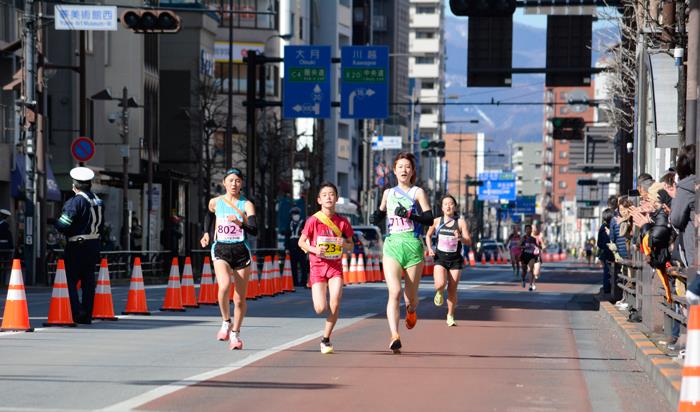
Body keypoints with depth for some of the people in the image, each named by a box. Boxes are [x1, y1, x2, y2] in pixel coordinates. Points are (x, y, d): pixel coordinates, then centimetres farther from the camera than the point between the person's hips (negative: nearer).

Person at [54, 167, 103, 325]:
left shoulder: (75, 202, -16)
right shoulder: (97, 201, 7)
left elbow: (63, 225, -20)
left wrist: (57, 224, 0)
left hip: (77, 246, -7)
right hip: (94, 245, 7)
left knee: (71, 281, 1)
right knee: (88, 281, 11)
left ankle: (77, 311, -11)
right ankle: (87, 316, 14)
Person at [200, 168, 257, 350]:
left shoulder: (247, 205, -2)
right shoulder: (215, 202, 5)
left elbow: (254, 231, -15)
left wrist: (240, 223, -31)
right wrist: (206, 233, 17)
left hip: (241, 251, 0)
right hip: (221, 250, 0)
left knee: (240, 298, 4)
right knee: (224, 286, -27)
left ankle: (235, 333, 23)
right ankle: (226, 322, -4)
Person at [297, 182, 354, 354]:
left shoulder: (342, 222, 1)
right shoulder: (313, 220, -5)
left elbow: (351, 245, 12)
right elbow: (301, 242, 3)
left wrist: (344, 244, -11)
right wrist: (314, 249, -15)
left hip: (336, 266, 1)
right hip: (318, 266, -1)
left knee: (335, 303, -16)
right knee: (321, 309, -11)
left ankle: (326, 339, 2)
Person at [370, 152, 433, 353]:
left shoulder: (418, 192, 3)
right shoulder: (388, 193, 14)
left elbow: (429, 219, -6)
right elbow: (381, 214, 30)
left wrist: (409, 215, -20)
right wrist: (375, 217, 7)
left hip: (413, 246, -2)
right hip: (392, 245, 2)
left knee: (410, 297, 7)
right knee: (394, 291, -18)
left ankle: (411, 310, 46)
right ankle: (394, 337, -26)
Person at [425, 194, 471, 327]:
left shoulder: (460, 222, -3)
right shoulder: (437, 221, 0)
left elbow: (469, 241, -5)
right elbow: (428, 235, 16)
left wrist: (460, 238, -26)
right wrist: (429, 248, 0)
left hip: (455, 259, 0)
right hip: (440, 258, 0)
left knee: (452, 290, 1)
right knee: (440, 284, -22)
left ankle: (450, 316, 20)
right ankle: (439, 293, 16)